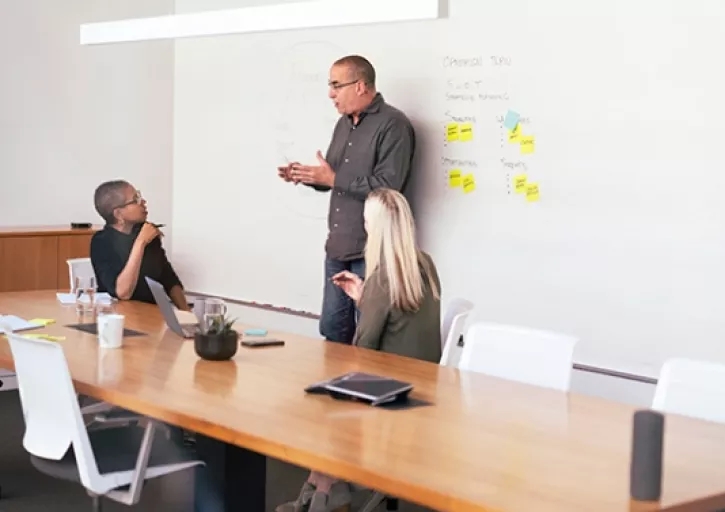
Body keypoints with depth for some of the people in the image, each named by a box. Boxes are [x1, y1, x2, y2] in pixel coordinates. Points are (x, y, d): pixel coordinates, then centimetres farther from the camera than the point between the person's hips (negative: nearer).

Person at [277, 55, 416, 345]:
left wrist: (332, 179, -18)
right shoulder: (344, 123, 15)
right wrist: (306, 176, 0)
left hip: (372, 251, -8)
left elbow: (388, 186, -22)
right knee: (332, 329, 14)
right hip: (338, 247, 8)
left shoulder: (392, 124, -12)